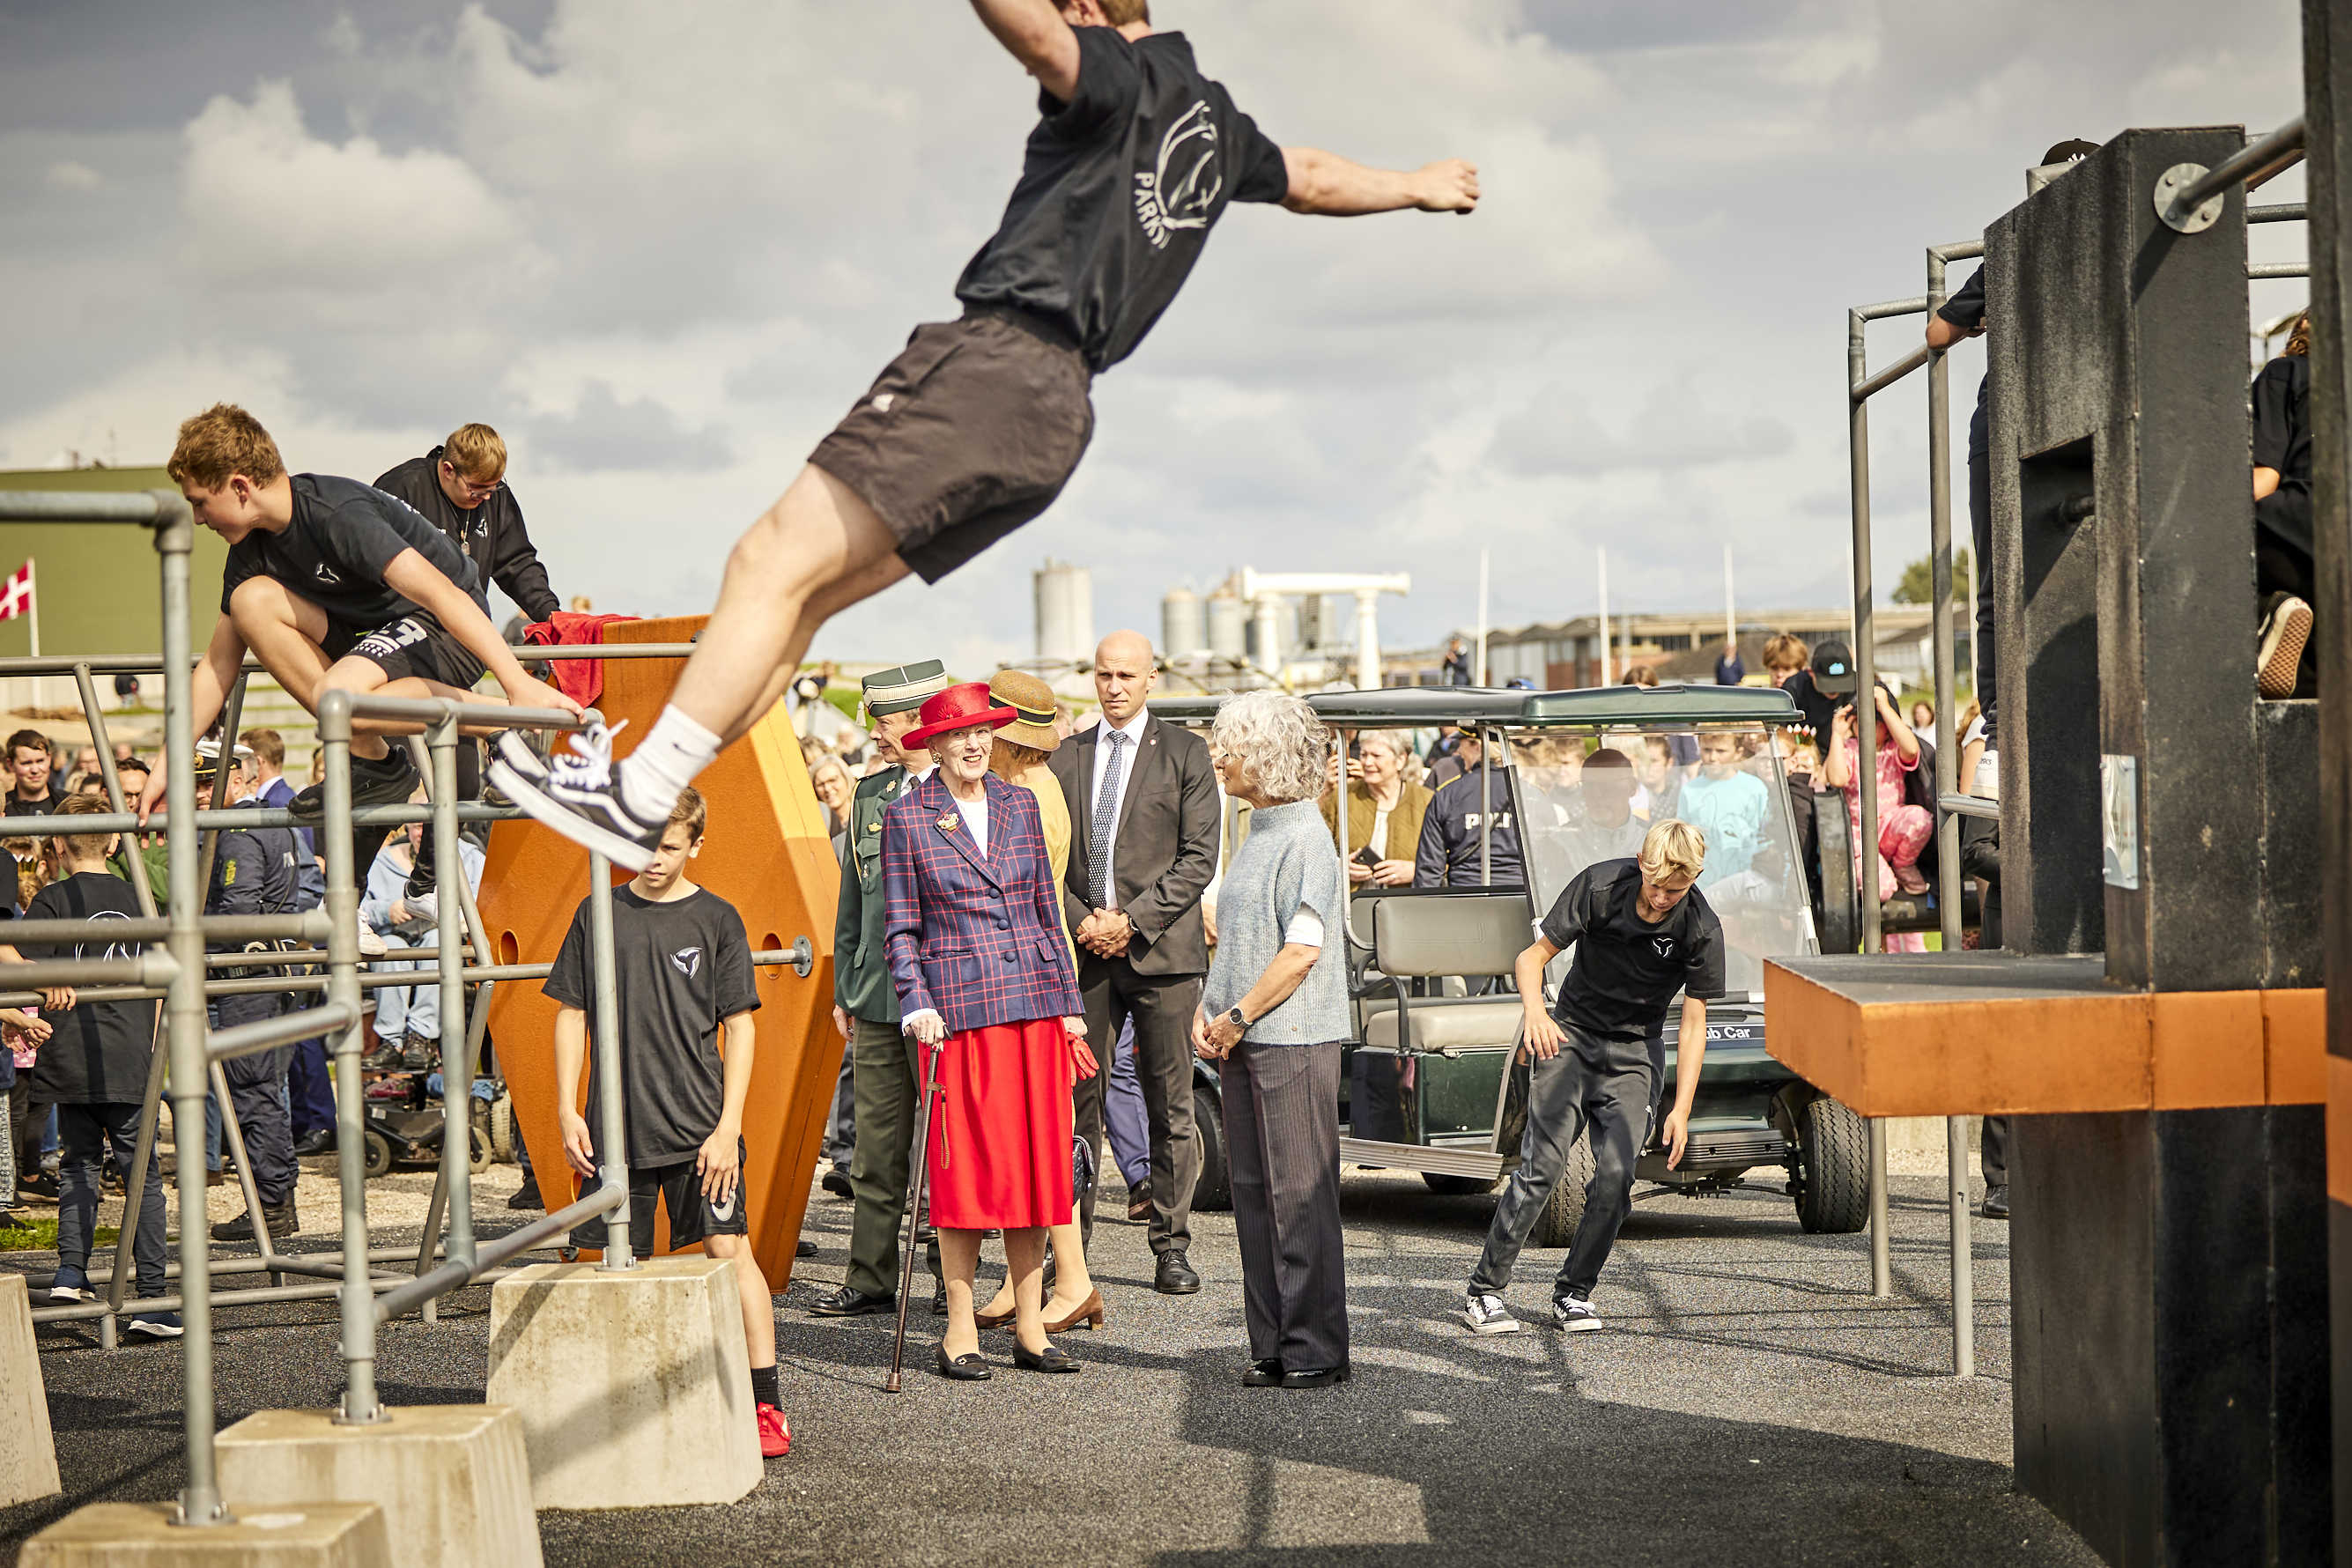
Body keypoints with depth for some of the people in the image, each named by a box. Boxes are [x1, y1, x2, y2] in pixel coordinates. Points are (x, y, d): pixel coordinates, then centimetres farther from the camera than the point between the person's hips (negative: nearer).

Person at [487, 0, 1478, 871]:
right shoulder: (1217, 126, 26)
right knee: (798, 593, 10)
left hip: (993, 360, -10)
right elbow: (1313, 179, 45)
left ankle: (634, 797, -21)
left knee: (773, 562, -14)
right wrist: (1419, 187, 64)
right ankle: (645, 775, 7)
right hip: (1056, 413, 10)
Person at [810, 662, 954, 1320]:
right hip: (877, 995, 5)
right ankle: (870, 1279, 12)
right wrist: (843, 987, 16)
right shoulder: (870, 795, 13)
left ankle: (952, 1278, 11)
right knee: (875, 1147, 6)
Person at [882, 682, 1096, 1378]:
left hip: (1033, 1004, 4)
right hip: (959, 1006, -4)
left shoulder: (1019, 806, 11)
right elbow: (901, 929, 1)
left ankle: (1030, 1327, 11)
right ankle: (960, 1331, 5)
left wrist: (1069, 1004, 12)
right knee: (966, 1166, -4)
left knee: (1036, 1161, 3)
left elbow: (1046, 911, 15)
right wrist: (917, 1006, -12)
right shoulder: (907, 817, 0)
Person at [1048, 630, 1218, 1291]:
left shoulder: (1185, 753, 4)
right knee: (1076, 1099, 2)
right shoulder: (1067, 757, 13)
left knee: (1169, 1106, 1)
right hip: (1081, 949, 2)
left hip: (1160, 946, -2)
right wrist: (1080, 920, -5)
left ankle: (1171, 1246, 8)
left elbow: (1198, 858, -2)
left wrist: (1132, 920, -11)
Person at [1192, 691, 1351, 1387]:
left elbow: (1302, 949, -18)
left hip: (1294, 1042, -9)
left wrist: (1237, 1017, -13)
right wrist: (1208, 1013, 8)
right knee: (1254, 1195, 10)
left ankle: (1316, 1349, 1)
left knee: (1299, 1195, -5)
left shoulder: (1304, 840, -12)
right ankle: (1273, 1345, 16)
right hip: (1242, 1043, 9)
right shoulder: (1255, 835, 17)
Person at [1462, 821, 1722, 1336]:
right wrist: (1535, 1010, -29)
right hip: (1570, 1035, -1)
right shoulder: (1599, 885, -15)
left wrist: (1681, 1109, -13)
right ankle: (1484, 1291, -5)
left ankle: (1574, 1294, 5)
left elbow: (1693, 1023, -6)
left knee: (1615, 1175, -13)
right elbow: (1533, 956, -8)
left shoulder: (1701, 930, -13)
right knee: (1542, 1164, -13)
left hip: (1635, 1052, 1)